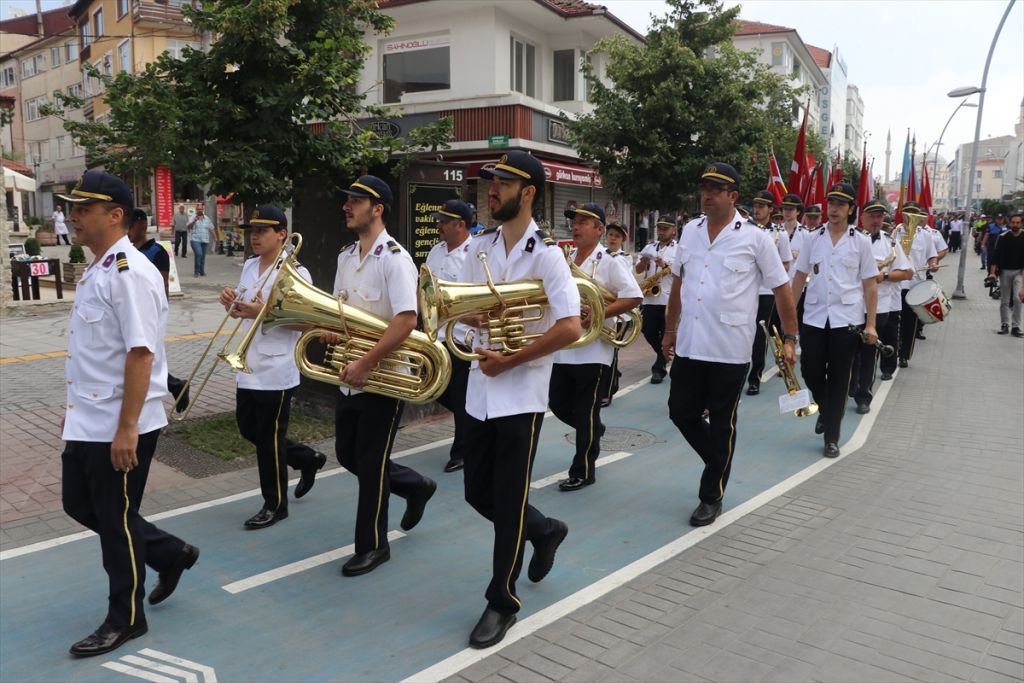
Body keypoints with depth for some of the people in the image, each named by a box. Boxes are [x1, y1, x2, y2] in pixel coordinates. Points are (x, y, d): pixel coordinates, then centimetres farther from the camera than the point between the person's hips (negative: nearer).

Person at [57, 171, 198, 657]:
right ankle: (170, 552, 35)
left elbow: (140, 354, -25)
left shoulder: (130, 274, -20)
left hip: (121, 427, -10)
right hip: (88, 422, 10)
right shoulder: (96, 269, 10)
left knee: (115, 519, 5)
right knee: (79, 504, 19)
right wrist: (80, 409, 21)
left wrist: (126, 429, -25)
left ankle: (125, 618, 25)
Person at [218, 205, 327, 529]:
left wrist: (262, 313, -27)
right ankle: (307, 459, 36)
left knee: (269, 437, 2)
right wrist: (231, 303, -4)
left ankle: (275, 505, 19)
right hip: (249, 366, 8)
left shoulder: (295, 273, -14)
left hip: (276, 370, -8)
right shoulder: (249, 266, 10)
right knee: (248, 428, 17)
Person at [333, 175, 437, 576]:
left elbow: (406, 321, -26)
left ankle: (372, 545, 21)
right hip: (351, 377, 8)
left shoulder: (394, 258, -17)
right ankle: (415, 486, 38)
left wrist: (365, 364, -26)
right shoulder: (346, 256, 9)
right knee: (348, 455, 16)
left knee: (370, 464, 2)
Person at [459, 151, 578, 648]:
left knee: (508, 498, 2)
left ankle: (502, 601, 19)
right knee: (478, 491, 14)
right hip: (481, 388, 6)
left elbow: (569, 329, -21)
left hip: (521, 392, -6)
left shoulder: (545, 254, -12)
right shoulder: (480, 246, 7)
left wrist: (509, 361, -18)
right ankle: (543, 530, 41)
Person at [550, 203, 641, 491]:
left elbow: (634, 297, -16)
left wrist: (599, 313, -24)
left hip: (593, 349, -7)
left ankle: (583, 472, 14)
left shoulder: (610, 261, -9)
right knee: (558, 404, 15)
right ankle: (594, 432, 43)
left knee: (586, 414, 1)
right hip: (563, 348, 7)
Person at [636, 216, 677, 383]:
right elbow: (638, 270, 9)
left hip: (669, 300, -5)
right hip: (650, 299, 5)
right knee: (649, 332, 7)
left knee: (665, 335, 0)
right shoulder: (649, 247, 14)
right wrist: (644, 260, -11)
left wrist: (665, 266, -23)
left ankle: (659, 368, 9)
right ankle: (665, 356, 31)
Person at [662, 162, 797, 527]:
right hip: (689, 345, 5)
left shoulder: (755, 237, -6)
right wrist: (670, 329, 16)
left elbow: (782, 289, -2)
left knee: (721, 424, 6)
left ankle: (712, 497, 22)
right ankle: (720, 462, 36)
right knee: (681, 412, 9)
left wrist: (789, 338, -4)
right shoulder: (690, 231, 7)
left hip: (729, 350, -4)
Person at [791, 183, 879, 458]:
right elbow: (800, 278, 9)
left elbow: (870, 285, 1)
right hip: (814, 316, 2)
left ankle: (831, 438, 12)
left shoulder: (861, 242, 1)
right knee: (810, 372, 3)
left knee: (838, 378, 2)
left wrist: (871, 324, -5)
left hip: (847, 318, -2)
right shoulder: (813, 238, 5)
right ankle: (826, 410, 35)